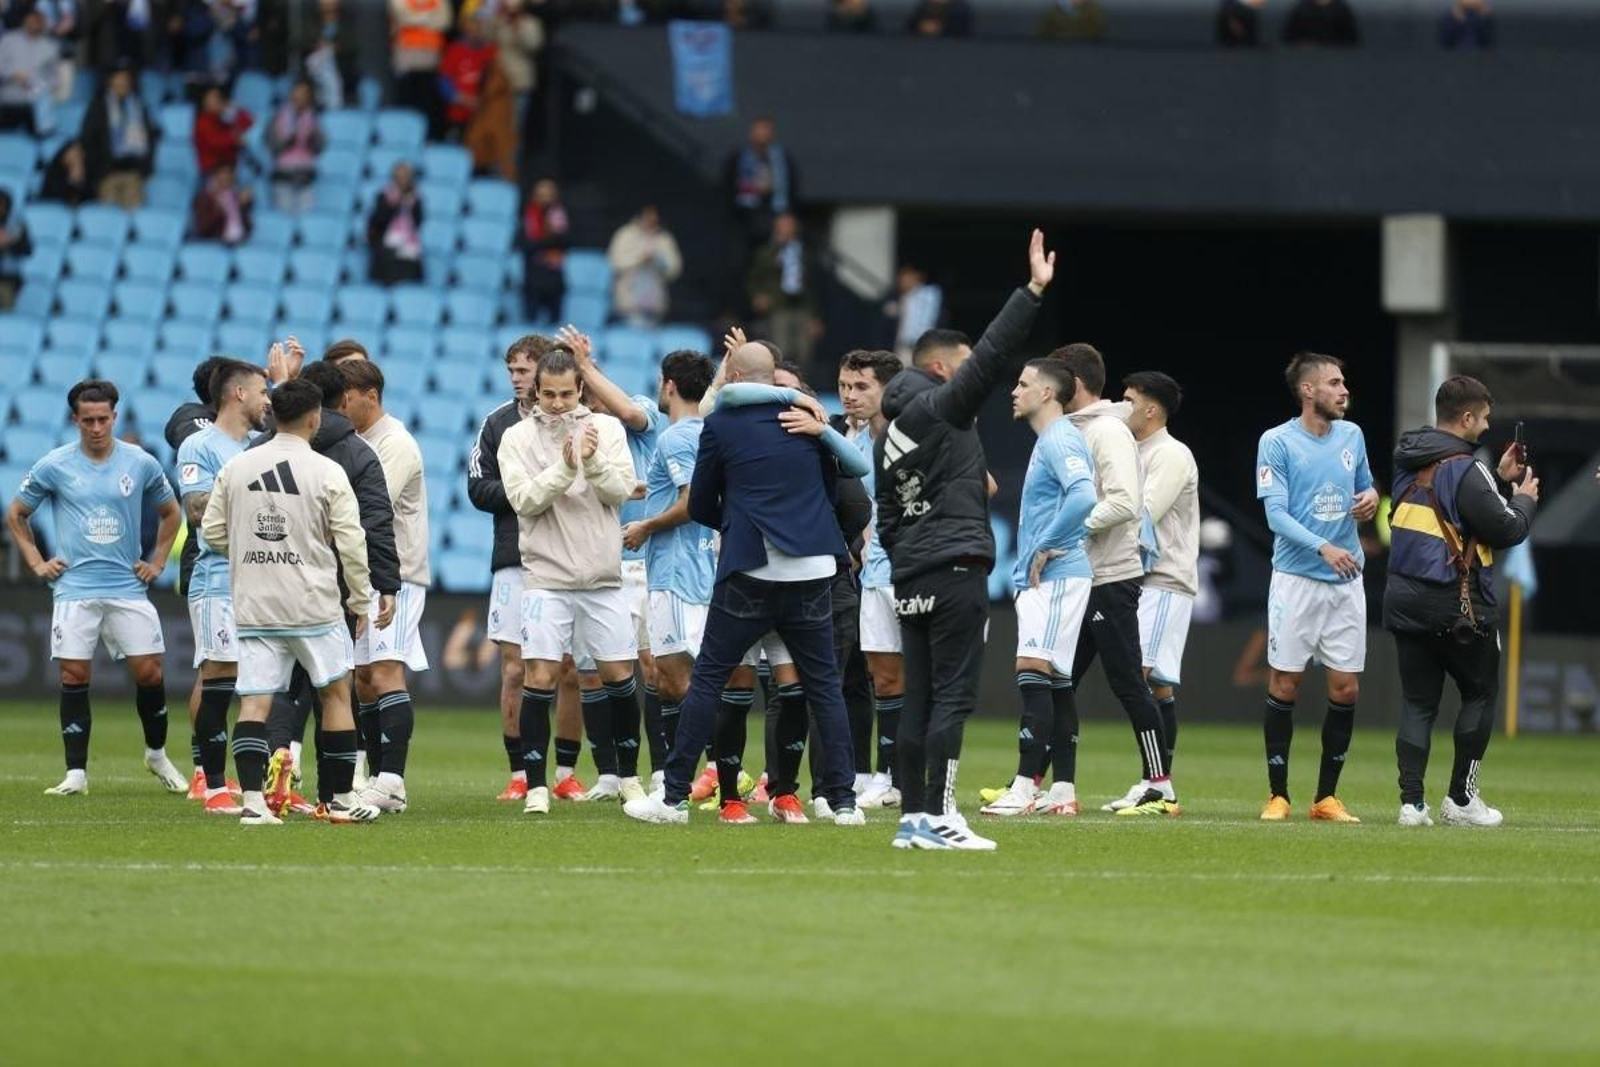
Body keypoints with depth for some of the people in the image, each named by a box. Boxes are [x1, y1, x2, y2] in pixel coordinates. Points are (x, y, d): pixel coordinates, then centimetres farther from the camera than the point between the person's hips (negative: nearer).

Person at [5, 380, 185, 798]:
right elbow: (15, 515, 12)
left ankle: (157, 755, 19)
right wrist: (36, 563, 5)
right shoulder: (54, 466, 0)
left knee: (149, 672, -3)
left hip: (128, 588, 1)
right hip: (74, 589, -1)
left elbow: (170, 513, 20)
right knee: (74, 677, -4)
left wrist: (157, 562, 12)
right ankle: (76, 772, 1)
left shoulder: (141, 464, 3)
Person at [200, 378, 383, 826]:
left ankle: (252, 800, -12)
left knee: (254, 702, 0)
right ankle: (342, 800, 14)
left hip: (252, 605, 3)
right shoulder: (327, 473, -7)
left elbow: (212, 531, 9)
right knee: (336, 693, 11)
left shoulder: (235, 468, 3)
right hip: (313, 604, -3)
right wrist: (361, 600, 5)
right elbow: (350, 542, -6)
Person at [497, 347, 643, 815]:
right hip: (546, 577, -2)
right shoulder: (517, 437, 0)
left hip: (602, 578, 2)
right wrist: (564, 468, -24)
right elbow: (523, 499, -11)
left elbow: (621, 489, -4)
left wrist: (593, 462, -22)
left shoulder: (606, 429, 4)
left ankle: (628, 776, 24)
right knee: (540, 677, -9)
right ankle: (535, 785, -3)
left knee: (619, 675, 7)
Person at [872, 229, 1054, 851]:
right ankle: (937, 817, -13)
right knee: (953, 696, -8)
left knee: (920, 699, 9)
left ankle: (912, 817, 8)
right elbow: (992, 356, -15)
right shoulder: (941, 406, -5)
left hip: (909, 575, 8)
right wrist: (1034, 291, -14)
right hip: (956, 567, -8)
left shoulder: (888, 438, 18)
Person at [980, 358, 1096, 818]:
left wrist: (1044, 549, -20)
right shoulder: (1046, 442, 19)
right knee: (1055, 683, 9)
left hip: (1057, 576, -11)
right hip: (1041, 579, 11)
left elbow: (1082, 497, -29)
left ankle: (1026, 787, -18)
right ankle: (1063, 792, 10)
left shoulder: (1060, 440, -13)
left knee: (1033, 673, -14)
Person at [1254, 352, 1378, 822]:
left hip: (1346, 581, 5)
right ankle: (1278, 795, 7)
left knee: (1346, 689, 2)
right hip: (1296, 579, -4)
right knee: (1284, 686, -2)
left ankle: (1327, 796, 11)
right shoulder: (1277, 442, -7)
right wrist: (1324, 548, -27)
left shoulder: (1352, 436, 9)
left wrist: (1371, 498, -1)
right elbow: (1276, 514, -13)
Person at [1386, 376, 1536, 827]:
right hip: (1456, 604, -7)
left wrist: (1499, 480, 18)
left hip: (1405, 599, 7)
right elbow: (1506, 530, -14)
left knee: (1417, 701, 8)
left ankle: (1412, 801, -2)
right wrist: (1524, 500, 6)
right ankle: (1460, 798, 9)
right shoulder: (1465, 469, -17)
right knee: (1480, 694, 10)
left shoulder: (1410, 460, 8)